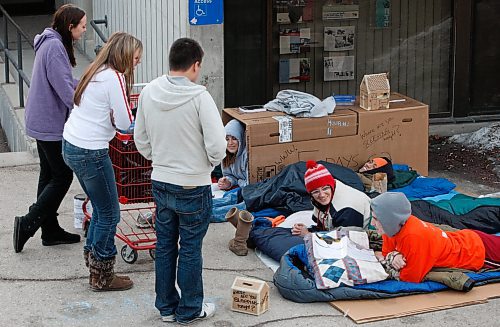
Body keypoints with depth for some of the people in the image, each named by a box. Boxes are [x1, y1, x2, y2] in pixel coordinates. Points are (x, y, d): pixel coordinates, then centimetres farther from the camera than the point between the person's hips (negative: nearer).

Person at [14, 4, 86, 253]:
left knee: (49, 176, 14)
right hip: (50, 124, -10)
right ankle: (28, 224, -1)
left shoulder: (52, 44, 12)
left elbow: (67, 81, 20)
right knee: (62, 177, -2)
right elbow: (64, 88, -25)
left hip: (43, 121, 10)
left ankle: (50, 231, 22)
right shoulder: (54, 47, -20)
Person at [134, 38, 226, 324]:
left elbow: (141, 141, 7)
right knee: (190, 250, 7)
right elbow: (217, 146, -20)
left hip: (160, 184, 5)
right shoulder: (199, 97, -19)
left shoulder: (149, 93, -3)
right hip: (194, 187, -5)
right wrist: (211, 163, 0)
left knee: (165, 246, 16)